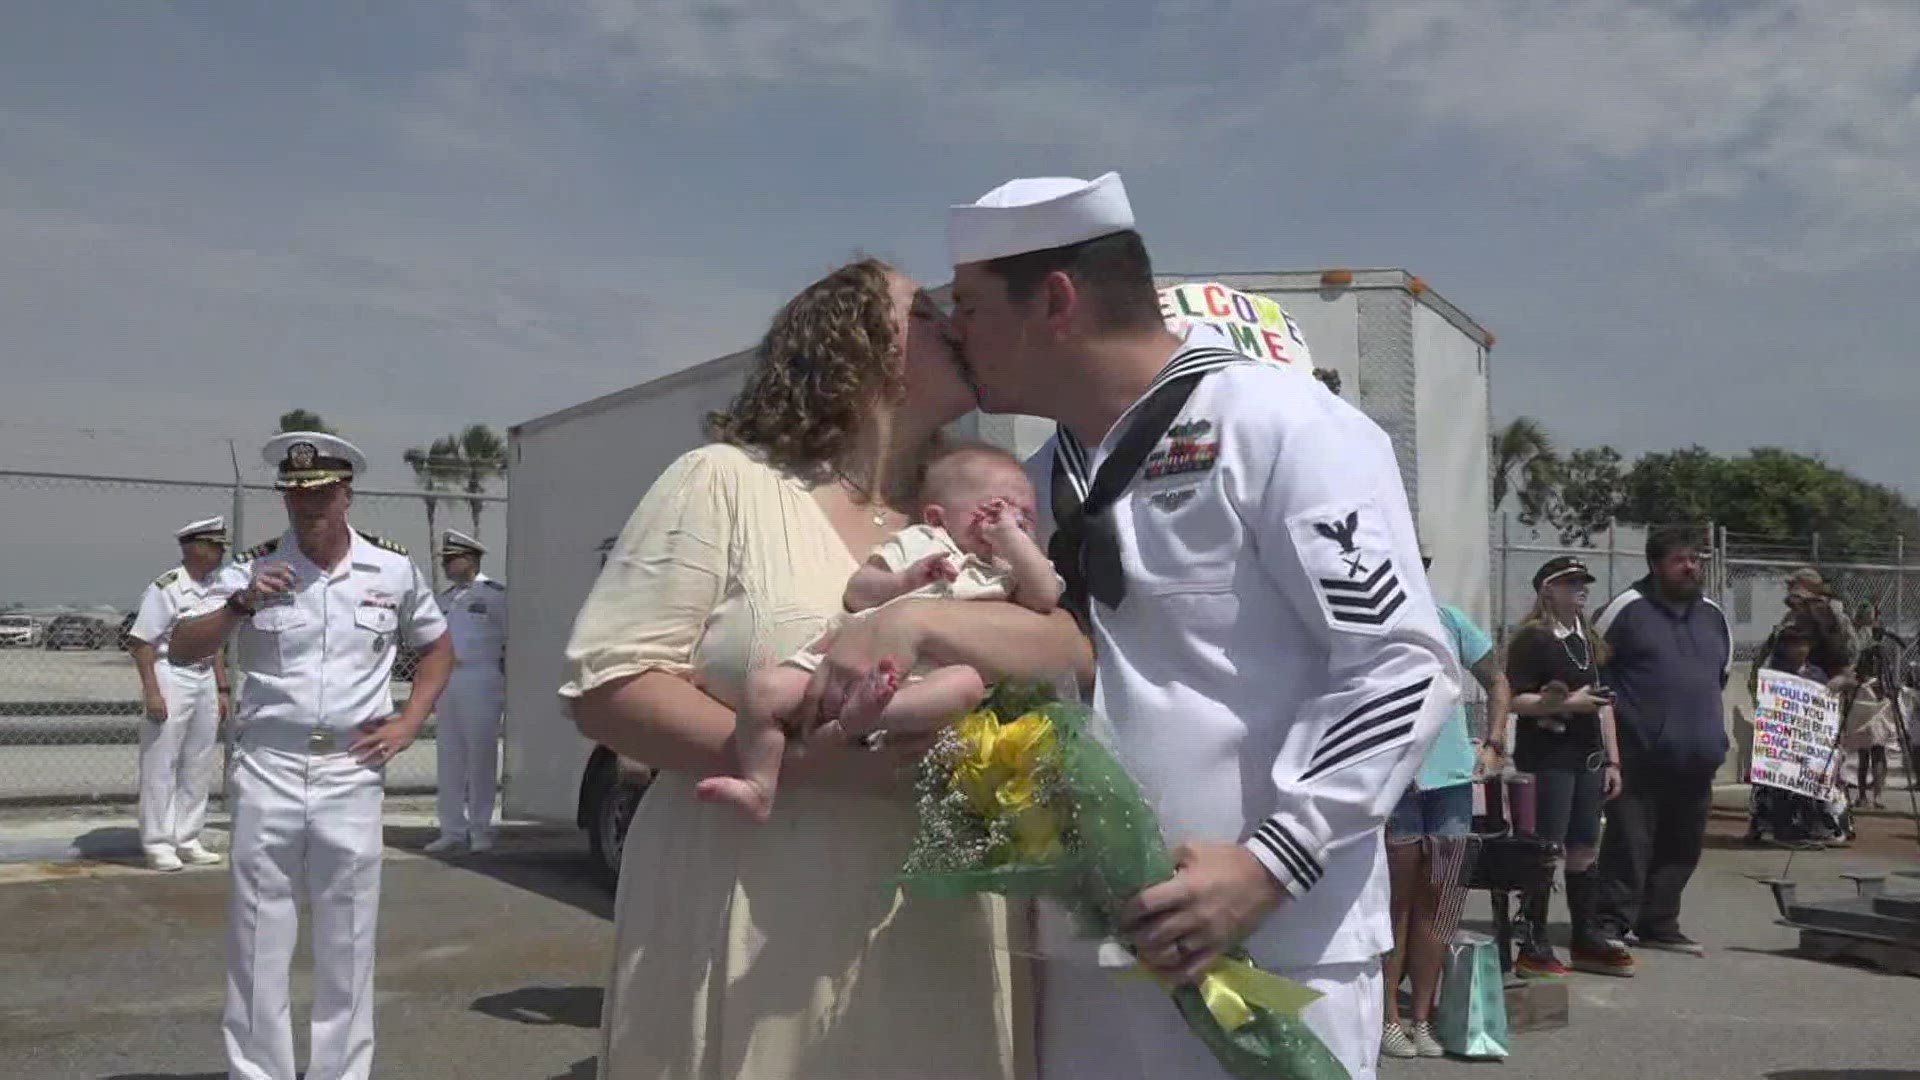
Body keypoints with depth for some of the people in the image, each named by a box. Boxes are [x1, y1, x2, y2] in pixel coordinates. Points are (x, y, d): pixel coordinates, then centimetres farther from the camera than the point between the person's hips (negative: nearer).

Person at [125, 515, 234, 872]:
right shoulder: (165, 588, -13)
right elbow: (141, 643, -15)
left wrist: (223, 689, 16)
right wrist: (152, 692, -19)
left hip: (204, 679, 8)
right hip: (170, 677, -8)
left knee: (198, 765, 11)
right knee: (160, 765, -2)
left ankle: (187, 840, 20)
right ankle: (157, 843, 6)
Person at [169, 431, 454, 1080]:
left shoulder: (394, 569, 3)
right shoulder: (253, 569, 0)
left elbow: (438, 647, 16)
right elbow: (183, 650, -6)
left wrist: (408, 724, 5)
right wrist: (240, 605, -23)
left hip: (352, 773, 1)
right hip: (267, 771, 0)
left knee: (347, 947, 7)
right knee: (257, 942, 5)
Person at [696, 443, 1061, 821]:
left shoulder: (1010, 570, 26)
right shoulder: (917, 543, 23)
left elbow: (1045, 596, 3)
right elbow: (856, 594, 15)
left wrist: (1013, 538, 6)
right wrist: (905, 580, -2)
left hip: (921, 679, -1)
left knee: (967, 682, -35)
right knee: (764, 685, -18)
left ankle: (872, 711, -50)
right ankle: (759, 785, -13)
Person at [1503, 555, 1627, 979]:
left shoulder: (1588, 640, 17)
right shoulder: (1531, 638, -7)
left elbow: (1603, 702, 21)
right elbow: (1515, 699, -14)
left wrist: (1612, 759, 17)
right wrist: (1565, 704, -23)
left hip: (1587, 757, 8)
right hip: (1547, 757, -8)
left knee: (1585, 849, 11)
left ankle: (1587, 941, 21)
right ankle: (1532, 948, 0)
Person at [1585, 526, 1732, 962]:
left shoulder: (1713, 615, 15)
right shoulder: (1628, 608, -4)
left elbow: (1723, 674, 27)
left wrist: (1713, 730, 21)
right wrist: (1615, 715, -5)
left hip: (1695, 760, 6)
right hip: (1640, 756, -6)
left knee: (1681, 846, 10)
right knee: (1629, 841, -7)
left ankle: (1658, 923, 20)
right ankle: (1613, 922, -1)